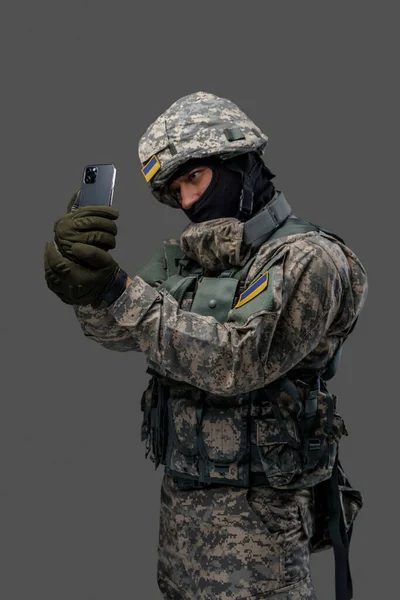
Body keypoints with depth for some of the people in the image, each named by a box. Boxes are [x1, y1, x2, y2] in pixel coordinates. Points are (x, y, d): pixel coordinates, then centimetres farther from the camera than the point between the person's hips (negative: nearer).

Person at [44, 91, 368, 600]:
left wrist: (118, 291, -26)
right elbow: (117, 331, 3)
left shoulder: (308, 258, -14)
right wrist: (84, 275, -18)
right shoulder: (189, 255, 9)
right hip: (178, 501, 7)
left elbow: (236, 362, -24)